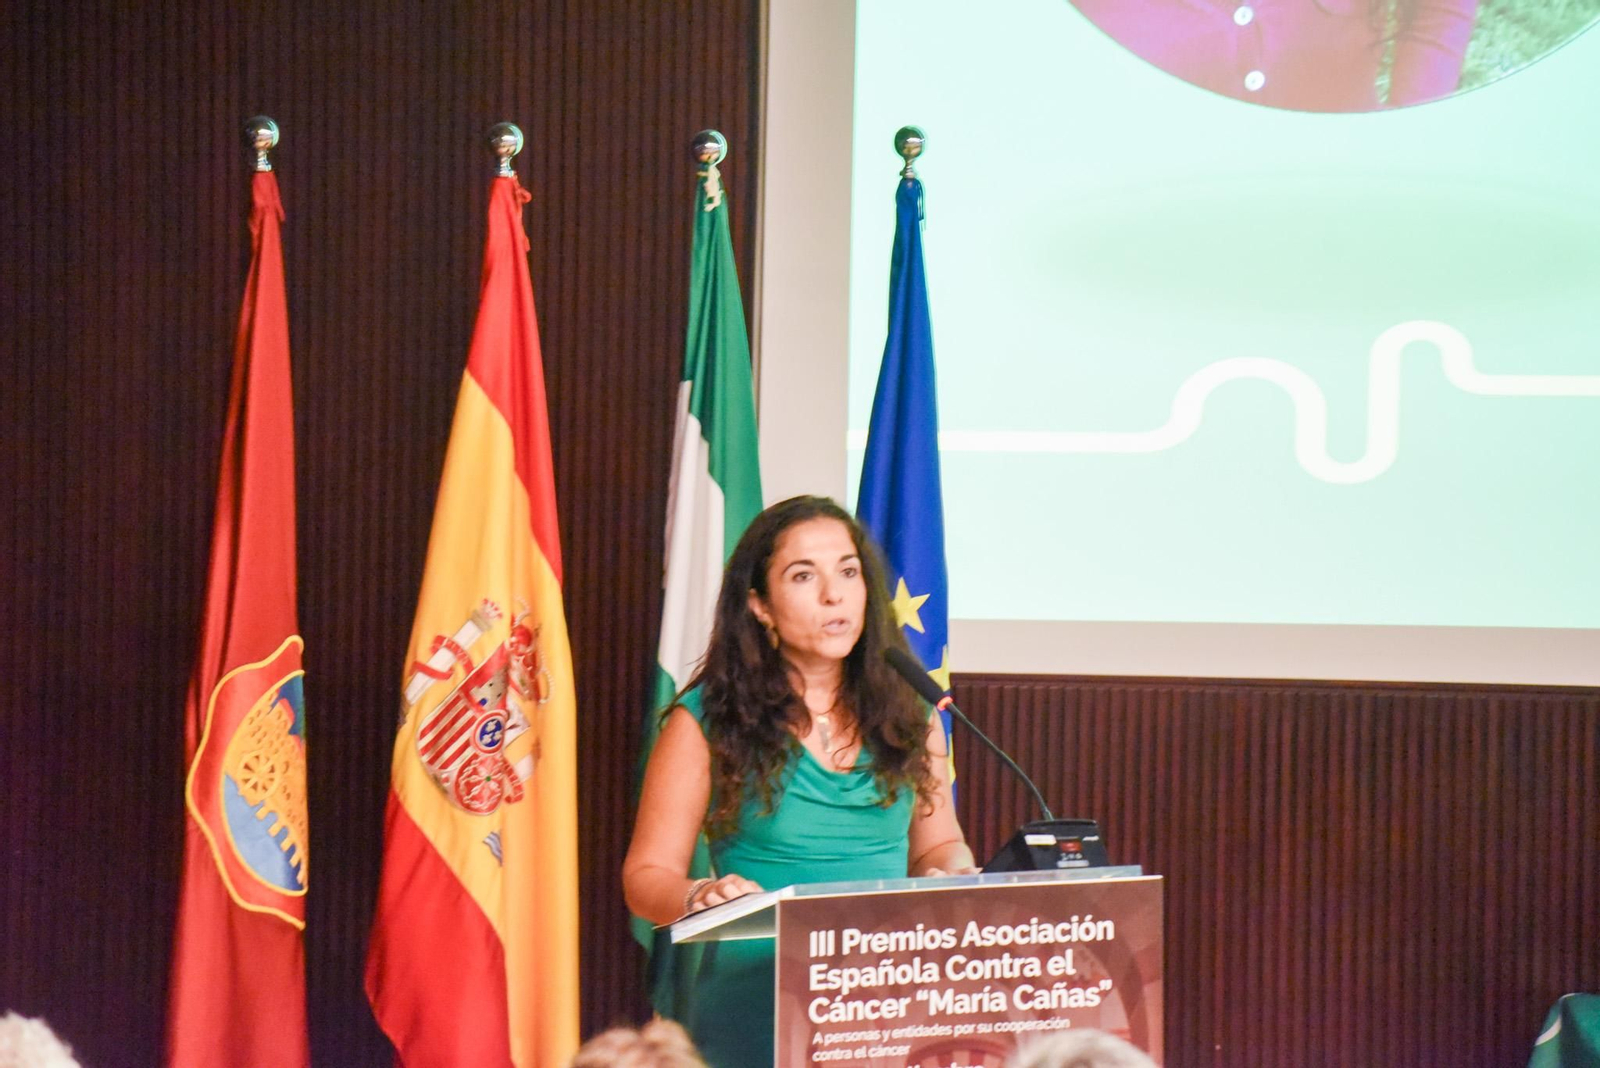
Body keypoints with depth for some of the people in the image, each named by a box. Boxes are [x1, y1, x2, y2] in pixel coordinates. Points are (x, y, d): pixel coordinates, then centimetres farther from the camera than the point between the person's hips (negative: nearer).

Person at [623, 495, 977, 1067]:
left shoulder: (908, 713, 12)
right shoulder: (707, 720, 2)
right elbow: (647, 875, 3)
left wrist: (952, 872, 1)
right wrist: (701, 896, -18)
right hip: (755, 1013, -3)